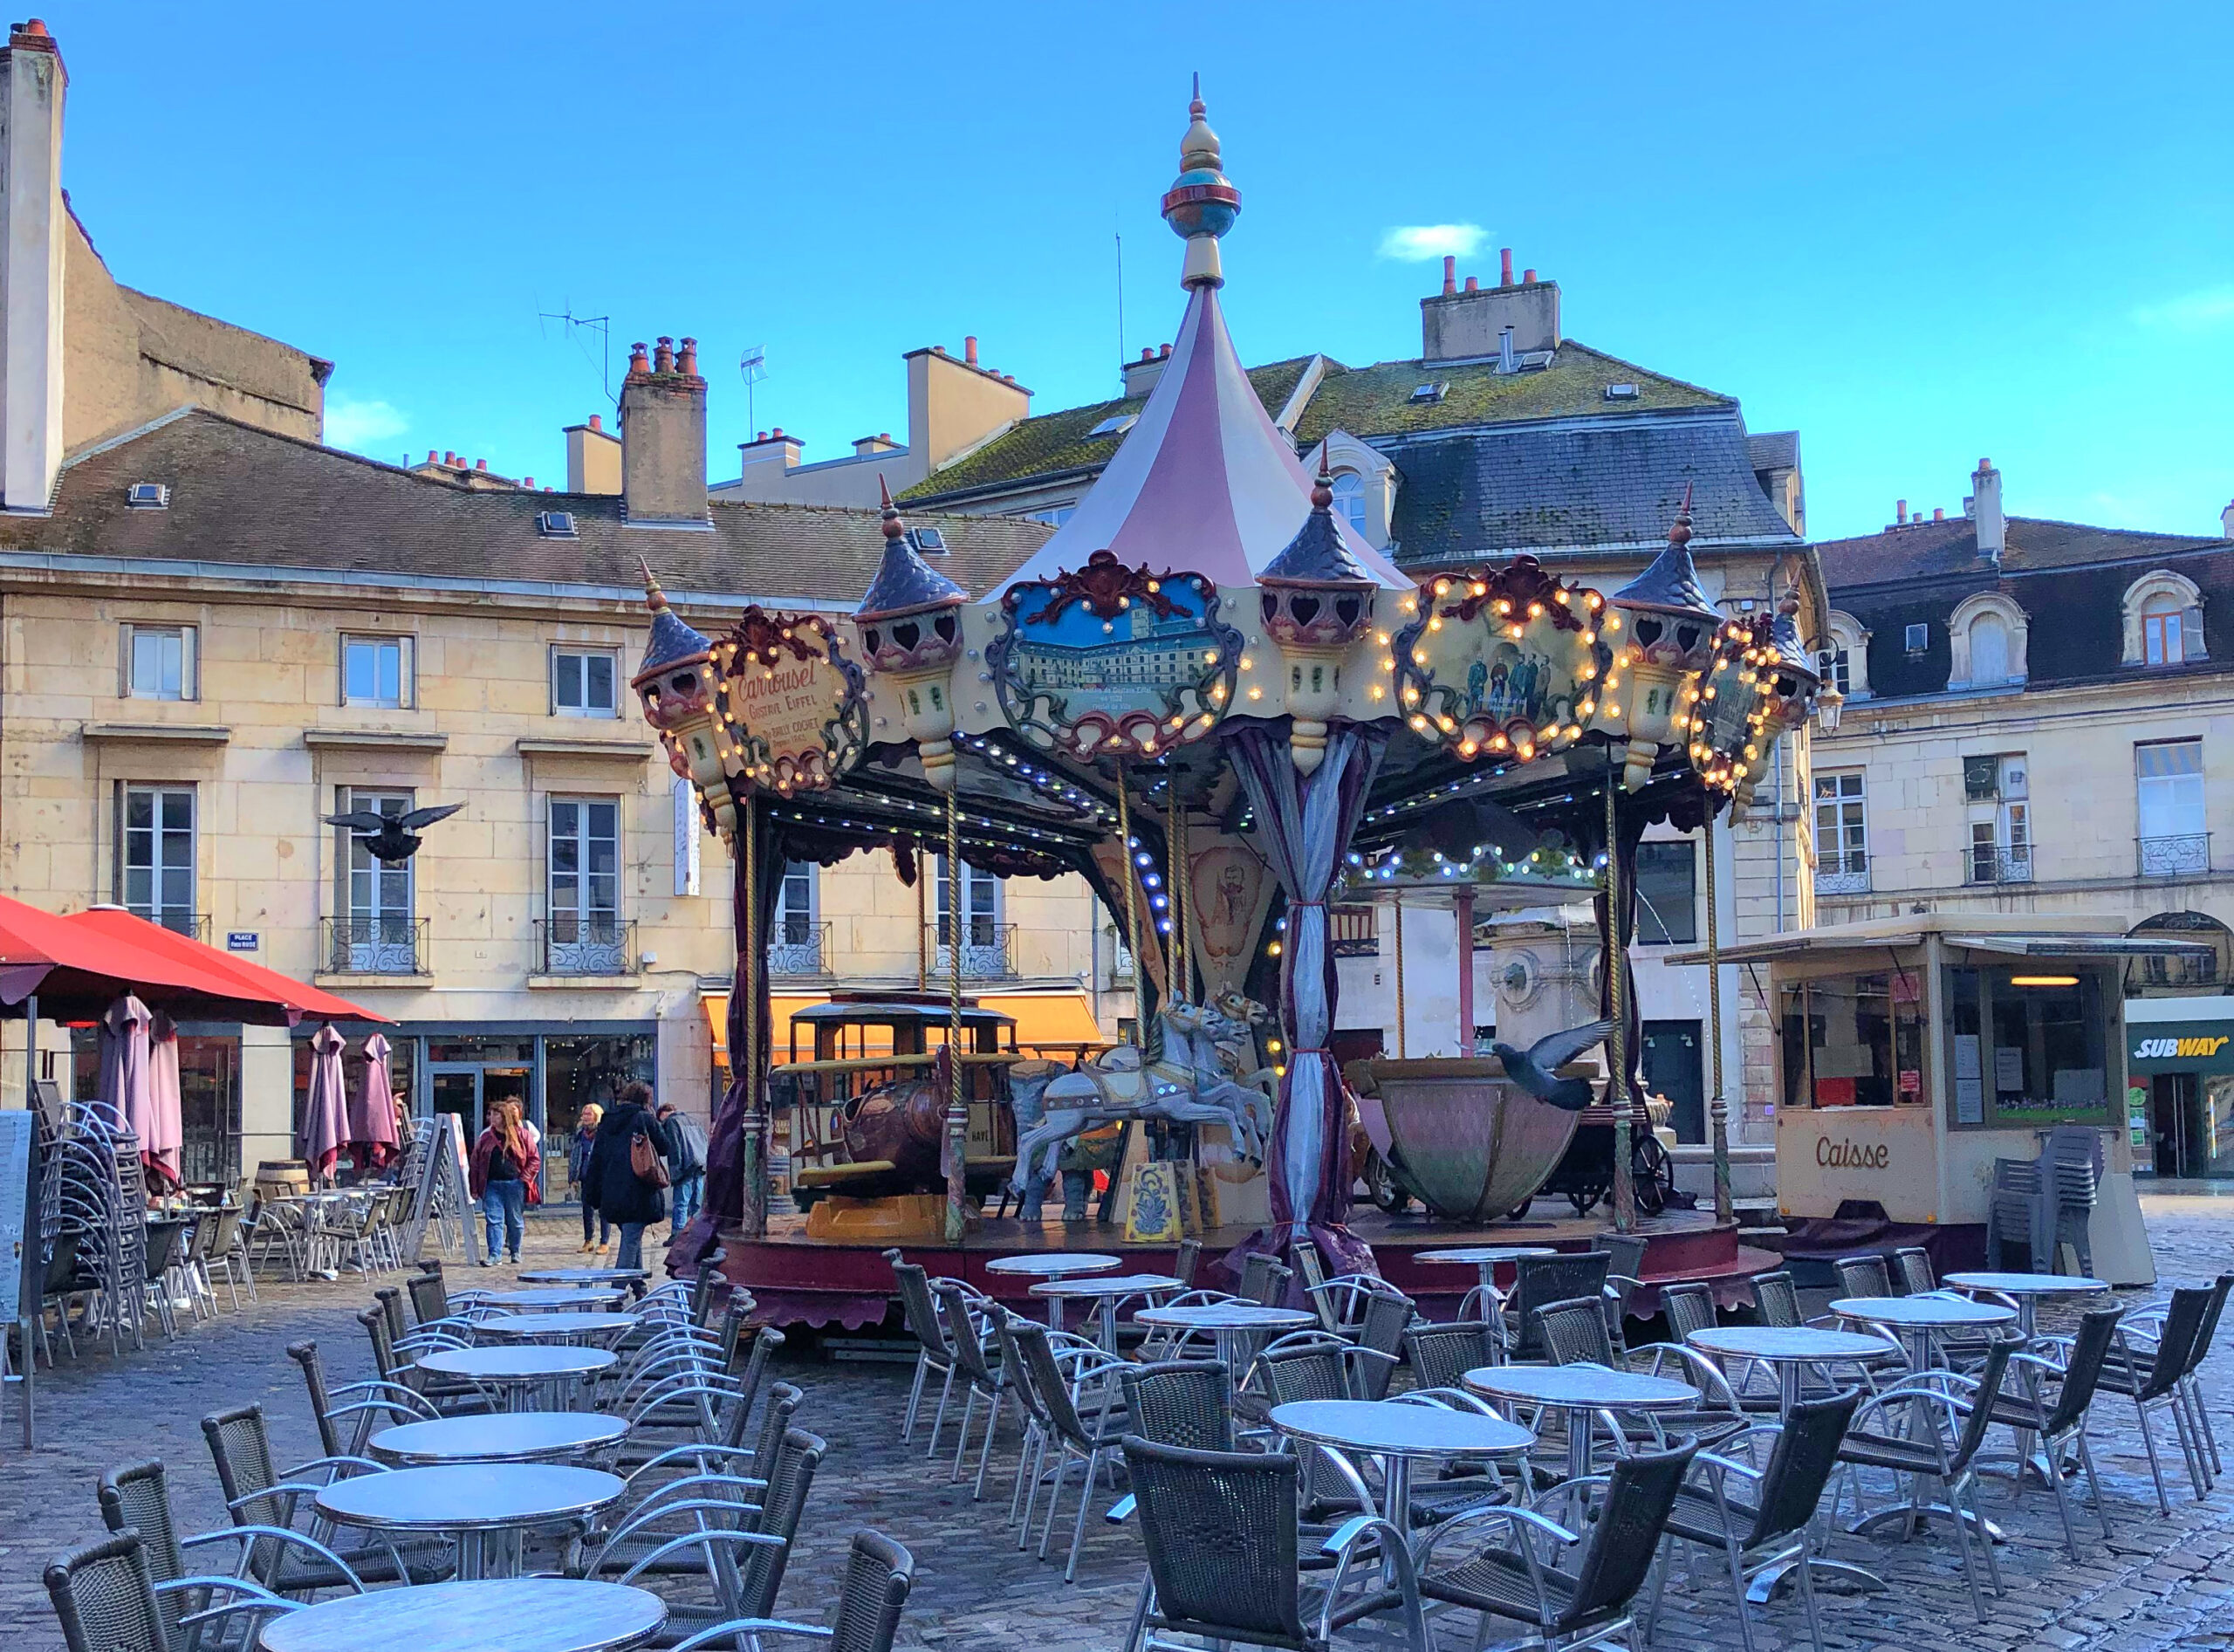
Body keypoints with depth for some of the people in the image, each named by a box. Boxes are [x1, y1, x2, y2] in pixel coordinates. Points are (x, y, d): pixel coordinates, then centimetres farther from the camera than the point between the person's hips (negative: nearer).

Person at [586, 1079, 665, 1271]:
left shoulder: (605, 1122, 11)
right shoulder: (645, 1119, -6)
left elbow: (595, 1159, 10)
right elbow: (663, 1147, 3)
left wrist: (596, 1197, 12)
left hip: (611, 1195, 6)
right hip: (638, 1194, -6)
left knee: (630, 1237, 18)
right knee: (632, 1239, -3)